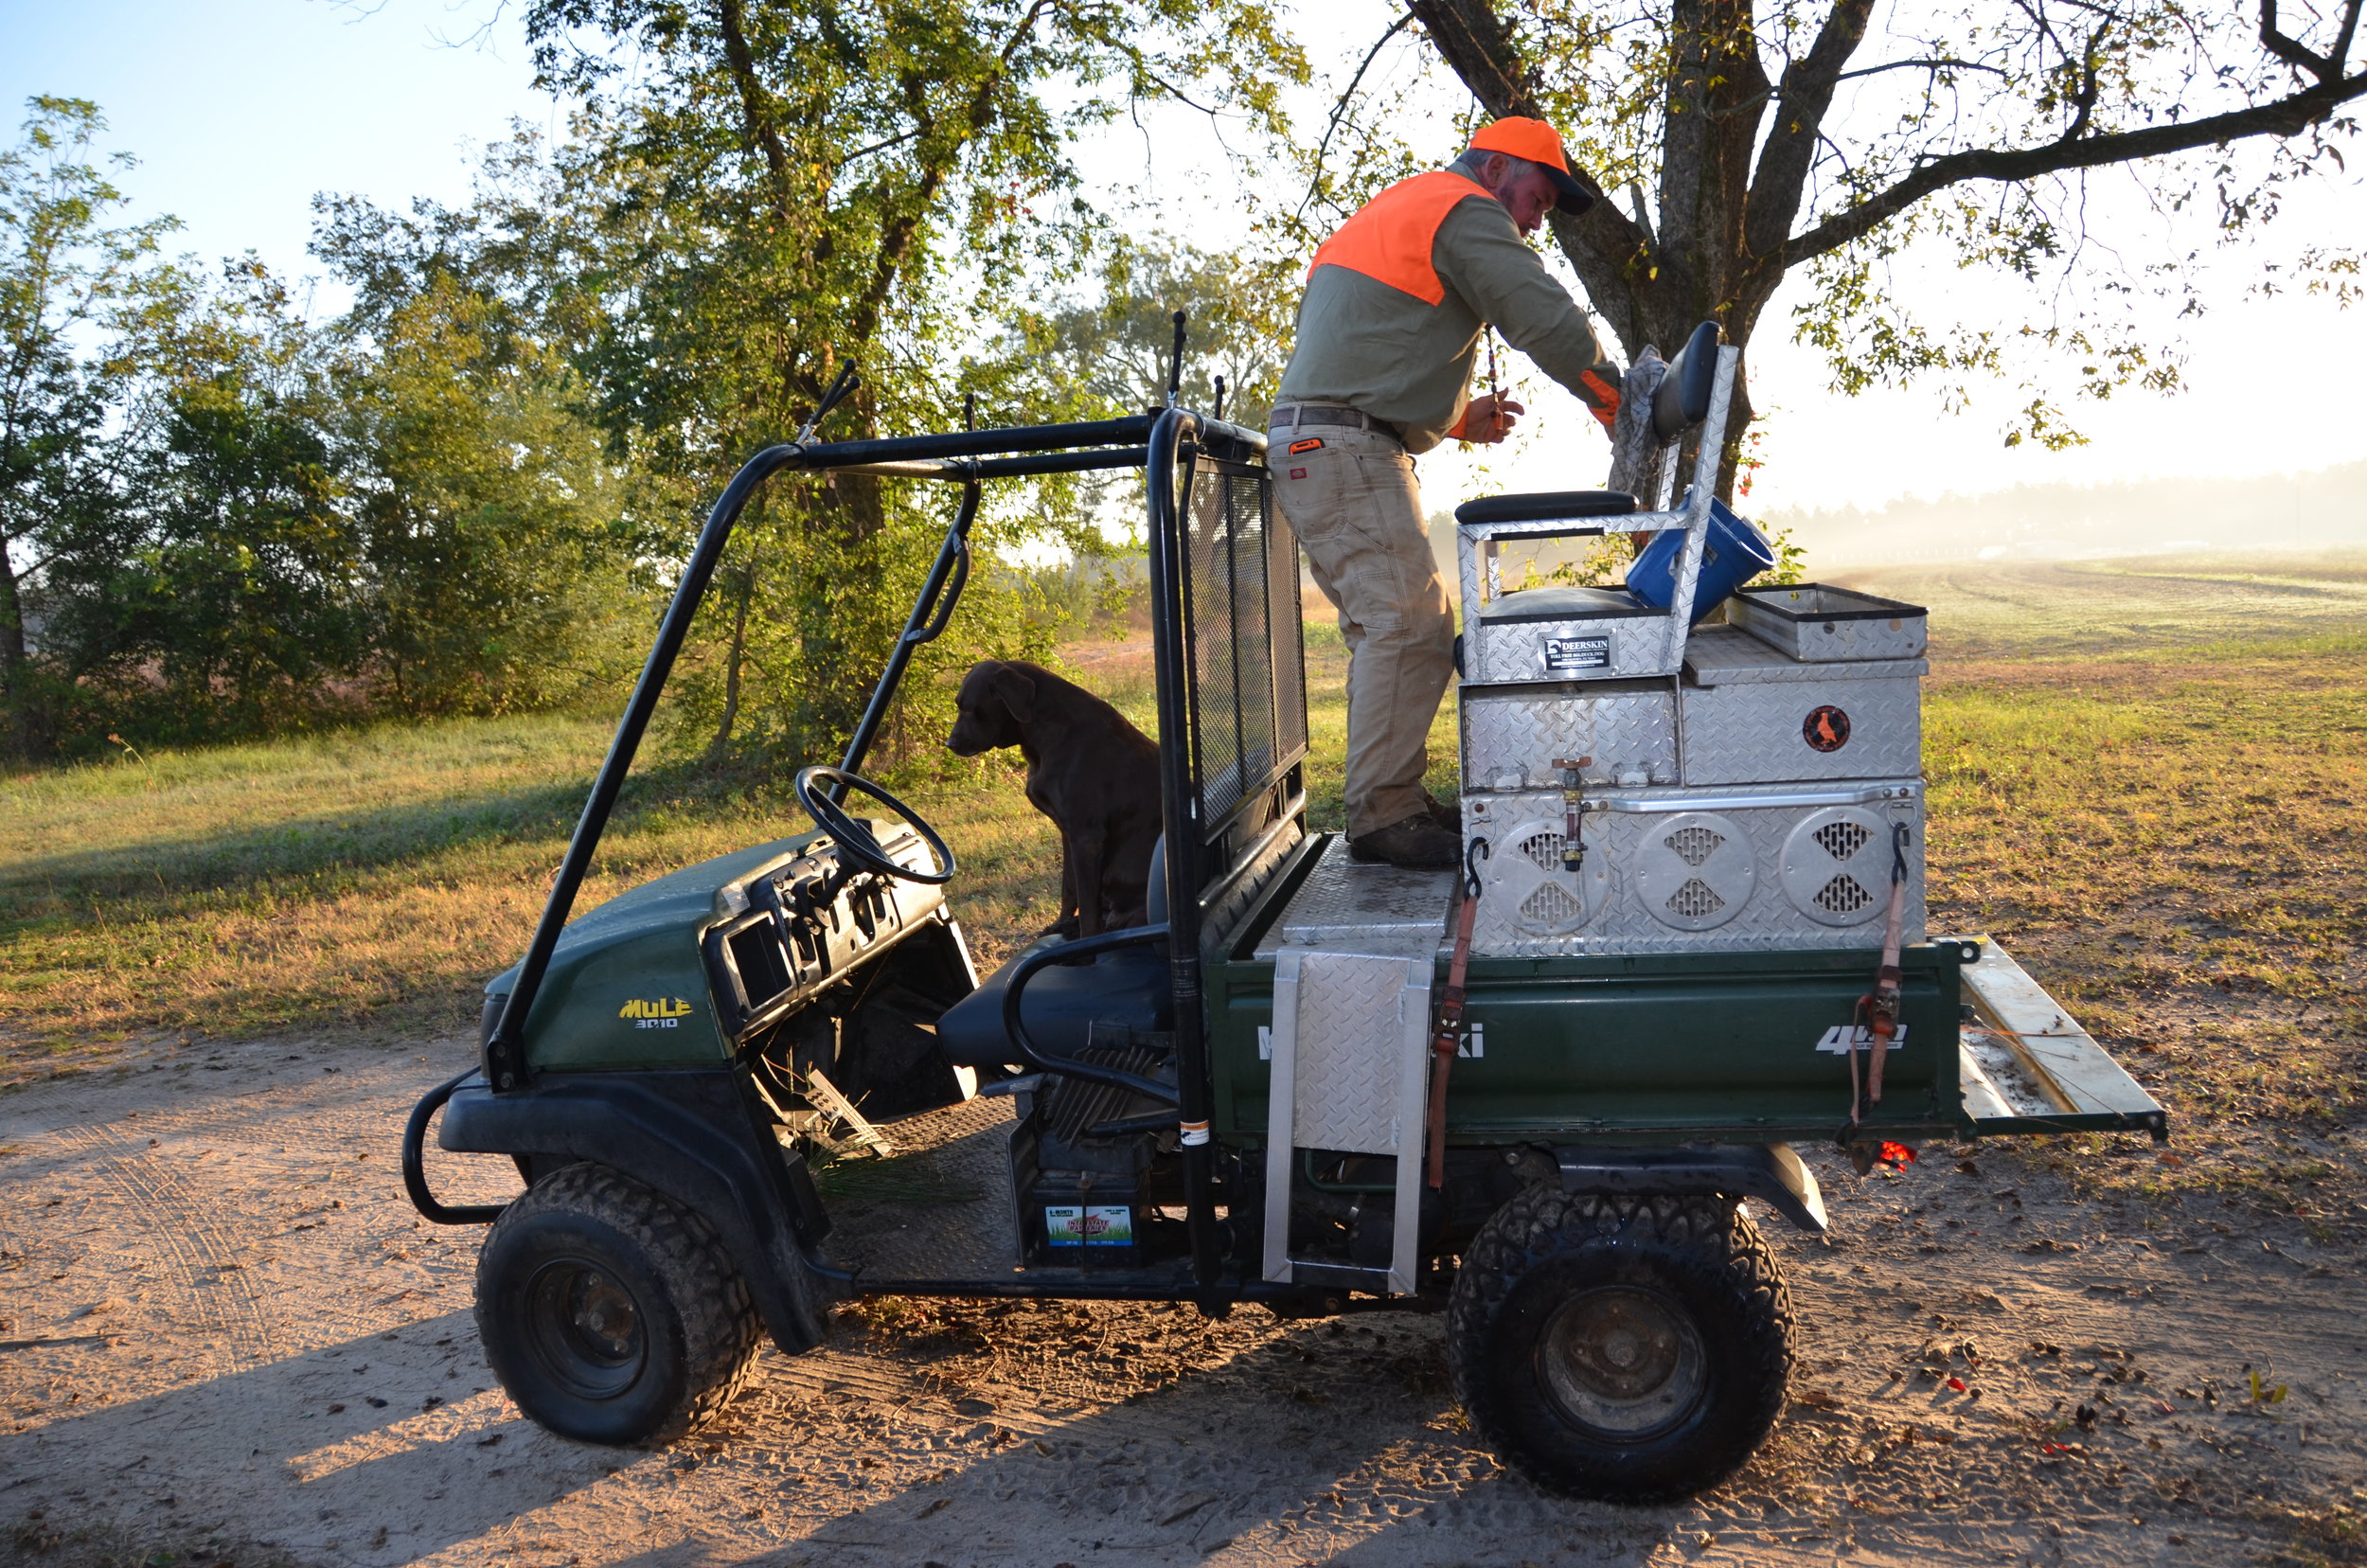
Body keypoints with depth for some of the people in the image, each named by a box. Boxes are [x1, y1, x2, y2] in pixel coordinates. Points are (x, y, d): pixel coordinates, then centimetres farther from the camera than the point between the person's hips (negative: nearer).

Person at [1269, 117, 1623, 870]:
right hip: (1346, 448, -11)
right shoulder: (1468, 211, -3)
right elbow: (1547, 319, -12)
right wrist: (1616, 404, 2)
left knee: (1388, 629, 11)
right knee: (1409, 627, -14)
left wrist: (1461, 417, 19)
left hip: (1311, 451, 11)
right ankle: (1383, 817, -13)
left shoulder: (1394, 214, 30)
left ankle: (1394, 801, 13)